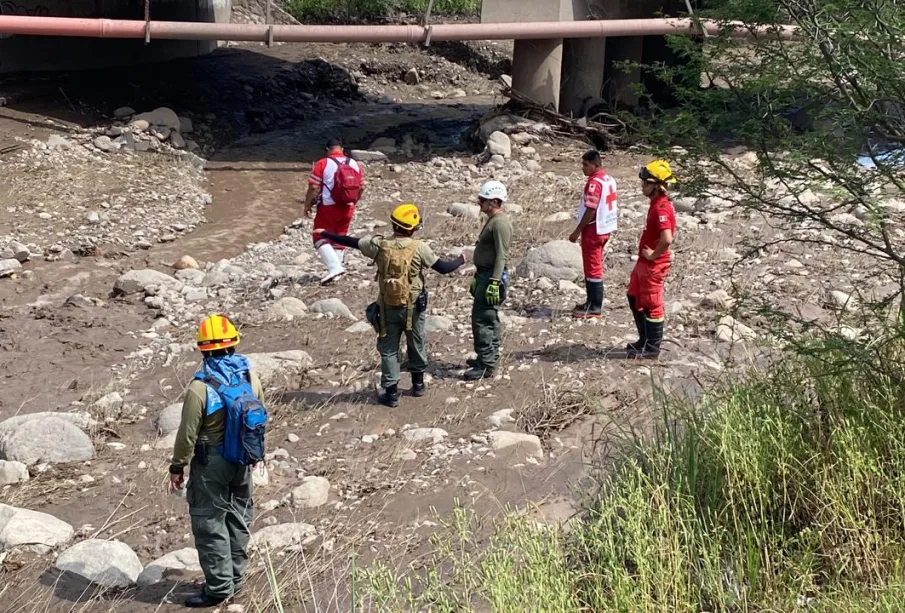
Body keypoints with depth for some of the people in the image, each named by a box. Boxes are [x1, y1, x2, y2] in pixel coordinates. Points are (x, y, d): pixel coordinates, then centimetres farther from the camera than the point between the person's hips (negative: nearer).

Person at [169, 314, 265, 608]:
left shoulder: (200, 388, -22)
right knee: (238, 517, 18)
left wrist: (177, 466, -3)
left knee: (209, 523, 4)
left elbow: (188, 434, -16)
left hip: (211, 464, -6)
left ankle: (219, 587, 8)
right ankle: (235, 578, 30)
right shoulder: (251, 378, -4)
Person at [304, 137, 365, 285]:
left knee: (321, 238, 2)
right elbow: (361, 188, 9)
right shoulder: (355, 165, 6)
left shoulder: (323, 164, -9)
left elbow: (314, 188, -12)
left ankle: (334, 267, -16)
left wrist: (307, 205, -1)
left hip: (328, 208, -5)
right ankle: (336, 272, 18)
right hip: (347, 208, 5)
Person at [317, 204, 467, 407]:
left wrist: (325, 234, 18)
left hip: (388, 307, 0)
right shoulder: (419, 248, -13)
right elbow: (444, 268, -7)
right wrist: (461, 260, 14)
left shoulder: (379, 245, -9)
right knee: (416, 345, 20)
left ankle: (391, 392, 7)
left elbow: (350, 241, 3)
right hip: (413, 307, 0)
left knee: (388, 349, 9)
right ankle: (418, 384, 32)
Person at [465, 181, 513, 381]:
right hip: (485, 274, 11)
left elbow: (501, 256, -23)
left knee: (482, 320, -10)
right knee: (489, 319, 17)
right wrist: (477, 278, 24)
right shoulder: (492, 220, 15)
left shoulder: (500, 223, -17)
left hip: (492, 276, -11)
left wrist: (494, 283, -26)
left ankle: (486, 364, -6)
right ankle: (490, 358, 27)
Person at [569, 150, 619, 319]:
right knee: (594, 267, 18)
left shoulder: (594, 182, -20)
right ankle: (592, 302, 27)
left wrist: (577, 231, -17)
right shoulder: (609, 180, 9)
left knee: (592, 269, -3)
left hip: (593, 230, -10)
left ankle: (595, 309, 1)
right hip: (604, 229, 10)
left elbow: (590, 211, -22)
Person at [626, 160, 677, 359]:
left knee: (651, 305, 1)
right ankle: (645, 340, 32)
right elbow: (669, 233, 22)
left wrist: (653, 255, -21)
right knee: (635, 299, 21)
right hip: (645, 262, 10)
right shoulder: (659, 203, 8)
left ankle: (652, 348, 12)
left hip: (654, 265, -10)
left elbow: (667, 238, -36)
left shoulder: (660, 208, -24)